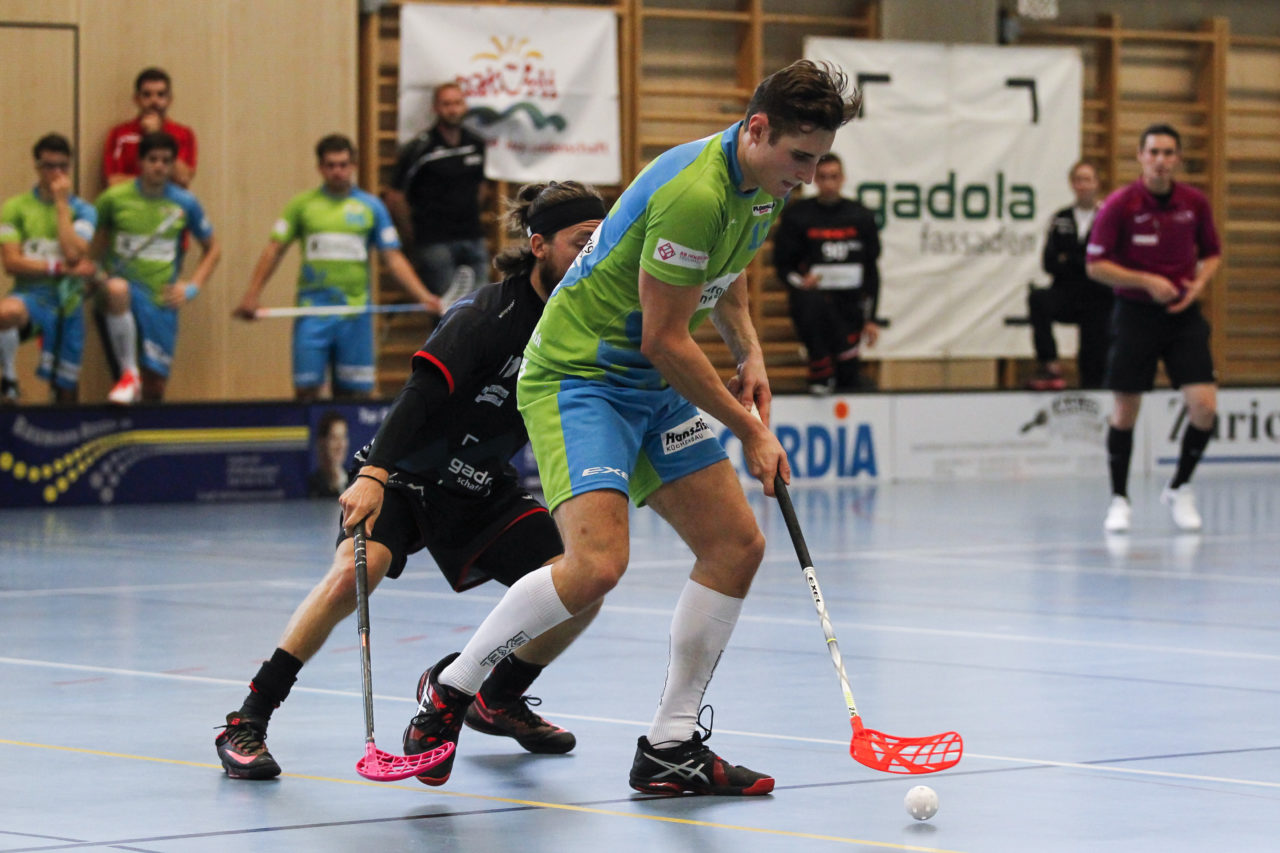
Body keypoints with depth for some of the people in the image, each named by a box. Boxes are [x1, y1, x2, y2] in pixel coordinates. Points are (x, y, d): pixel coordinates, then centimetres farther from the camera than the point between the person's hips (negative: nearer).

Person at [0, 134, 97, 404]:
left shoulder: (83, 210, 6)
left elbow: (73, 254, -13)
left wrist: (62, 203, -8)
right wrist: (60, 268, -15)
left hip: (68, 304, 2)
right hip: (31, 296, -2)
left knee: (66, 392, 0)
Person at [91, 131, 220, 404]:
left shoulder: (185, 203, 2)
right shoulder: (114, 198, -2)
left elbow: (212, 250, 14)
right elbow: (92, 245, 12)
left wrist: (192, 287, 1)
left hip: (162, 299, 2)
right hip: (126, 285, -2)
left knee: (155, 386, 1)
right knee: (117, 289, -40)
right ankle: (129, 374, -30)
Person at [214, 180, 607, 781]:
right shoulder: (483, 316, -22)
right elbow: (420, 397, -33)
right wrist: (373, 474, -44)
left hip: (482, 491, 6)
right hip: (404, 476, -6)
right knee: (354, 572, -32)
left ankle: (497, 699, 21)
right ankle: (245, 724, -25)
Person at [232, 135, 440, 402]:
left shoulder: (370, 207, 7)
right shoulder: (302, 205, 7)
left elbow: (393, 258, 6)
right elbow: (274, 250, 7)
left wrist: (423, 295, -7)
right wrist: (252, 294, -5)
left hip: (355, 310, 1)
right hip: (313, 308, -1)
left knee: (354, 392, 1)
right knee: (306, 390, -5)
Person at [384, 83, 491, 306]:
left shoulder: (478, 144, 9)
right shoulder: (420, 148, -7)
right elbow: (395, 197, -3)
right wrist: (412, 235, 1)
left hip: (473, 239, 5)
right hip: (436, 243, -5)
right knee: (445, 306, -11)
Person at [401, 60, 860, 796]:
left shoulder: (762, 189, 4)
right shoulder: (694, 195, -27)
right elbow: (664, 341, -22)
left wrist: (749, 350, 7)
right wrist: (751, 430, -12)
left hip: (655, 390, 10)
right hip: (579, 376, -10)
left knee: (738, 544, 3)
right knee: (597, 563, -26)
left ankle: (672, 748, 10)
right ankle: (454, 684, -3)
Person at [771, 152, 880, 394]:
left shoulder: (860, 217, 7)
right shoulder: (797, 215, 1)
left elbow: (871, 269, 10)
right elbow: (782, 263, 4)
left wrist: (870, 319, 4)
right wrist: (799, 281, -19)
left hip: (849, 301, 2)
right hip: (812, 292, -2)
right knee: (814, 304, -40)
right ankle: (821, 375, -25)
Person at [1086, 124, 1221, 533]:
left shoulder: (1196, 203, 0)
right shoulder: (1120, 204, -10)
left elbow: (1212, 253, 15)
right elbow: (1095, 265, -8)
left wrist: (1199, 281, -6)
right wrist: (1147, 281, -17)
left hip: (1183, 315, 2)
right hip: (1135, 314, -2)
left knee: (1204, 407, -9)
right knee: (1125, 411, 1)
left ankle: (1179, 489, 13)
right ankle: (1119, 499, 18)